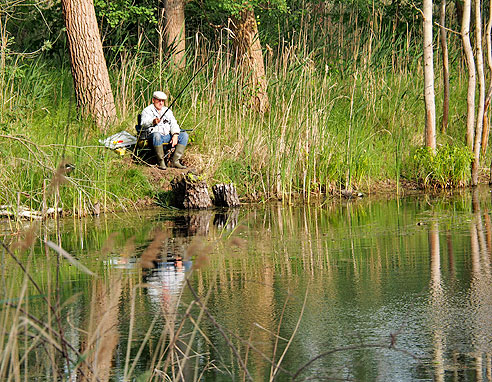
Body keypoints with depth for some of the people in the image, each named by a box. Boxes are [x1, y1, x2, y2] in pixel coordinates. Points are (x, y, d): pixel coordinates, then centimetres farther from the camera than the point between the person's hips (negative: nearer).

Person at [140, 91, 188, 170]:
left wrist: (175, 135, -12)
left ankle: (175, 161, -17)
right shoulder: (147, 111, 6)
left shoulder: (167, 111, 22)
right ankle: (161, 162, -28)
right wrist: (153, 121, -36)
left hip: (168, 136, 5)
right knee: (157, 135, -40)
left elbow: (173, 123, 9)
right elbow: (143, 123, -13)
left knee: (184, 135, -15)